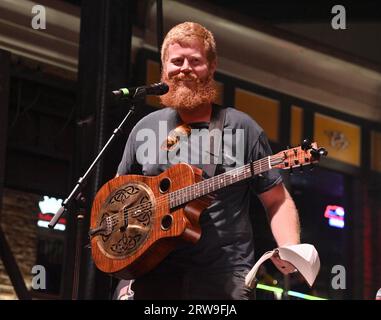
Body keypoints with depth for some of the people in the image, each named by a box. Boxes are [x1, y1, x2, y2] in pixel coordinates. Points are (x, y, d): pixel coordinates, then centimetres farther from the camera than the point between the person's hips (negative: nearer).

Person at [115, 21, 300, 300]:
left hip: (224, 278, -2)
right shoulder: (146, 128, 12)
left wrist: (290, 250, -13)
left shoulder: (241, 128, 3)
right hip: (155, 274, 3)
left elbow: (277, 201, 4)